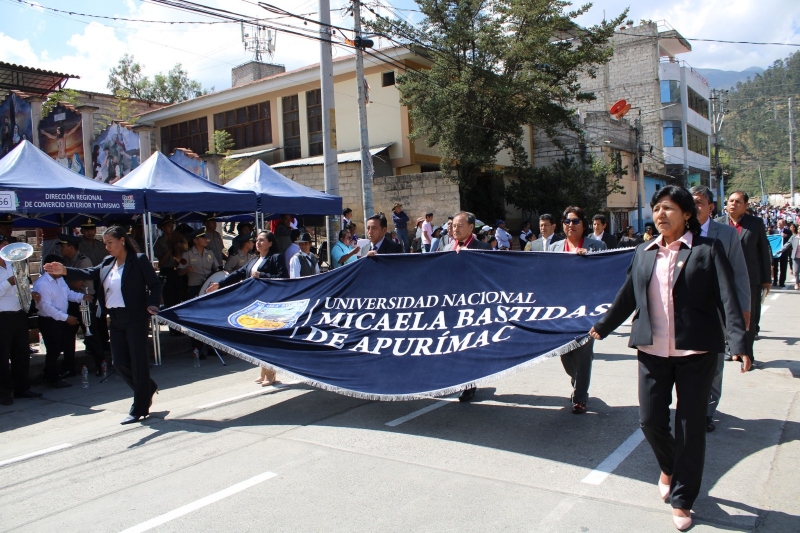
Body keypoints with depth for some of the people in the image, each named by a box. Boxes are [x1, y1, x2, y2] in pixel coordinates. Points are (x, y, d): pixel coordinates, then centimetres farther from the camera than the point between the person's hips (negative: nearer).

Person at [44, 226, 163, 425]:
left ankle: (139, 409, 10)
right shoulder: (107, 263, 13)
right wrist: (65, 271, -9)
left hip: (136, 318, -7)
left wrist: (152, 304, -21)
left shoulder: (139, 260, -8)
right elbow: (90, 273, 5)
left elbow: (155, 284, -8)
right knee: (119, 362, 8)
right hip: (116, 320, 7)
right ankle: (148, 388, 31)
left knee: (138, 361, 0)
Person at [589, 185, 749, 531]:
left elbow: (727, 299, -11)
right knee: (650, 420, 5)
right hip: (652, 350, 4)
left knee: (690, 426, 5)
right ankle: (669, 468, 38)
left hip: (695, 352, -3)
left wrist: (739, 343, -22)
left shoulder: (707, 250, -3)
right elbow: (627, 296, 19)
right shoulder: (644, 253, 10)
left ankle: (682, 499, 22)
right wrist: (602, 327, 25)